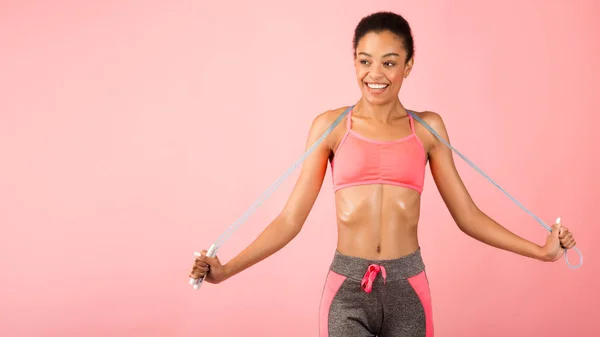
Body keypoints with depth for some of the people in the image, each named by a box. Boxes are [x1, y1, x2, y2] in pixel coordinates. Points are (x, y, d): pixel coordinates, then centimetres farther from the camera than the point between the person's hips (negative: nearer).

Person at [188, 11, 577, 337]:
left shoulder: (428, 128, 4)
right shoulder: (330, 126, 0)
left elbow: (467, 215, 7)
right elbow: (291, 218, -2)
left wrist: (541, 250, 2)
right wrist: (226, 270, -9)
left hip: (408, 290, 2)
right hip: (346, 290, -1)